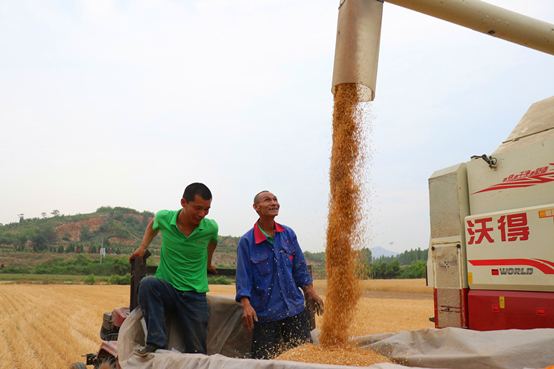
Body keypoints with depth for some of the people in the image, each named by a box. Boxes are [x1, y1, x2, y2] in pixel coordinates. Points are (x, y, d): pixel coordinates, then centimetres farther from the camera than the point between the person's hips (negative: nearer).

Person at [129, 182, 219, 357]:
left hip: (195, 295, 0)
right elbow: (153, 225, 19)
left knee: (197, 353, -1)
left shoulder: (210, 227, -7)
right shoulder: (164, 218, -7)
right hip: (166, 289, 0)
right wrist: (143, 247, 9)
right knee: (147, 283, -34)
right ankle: (156, 342, -27)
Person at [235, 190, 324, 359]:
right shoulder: (247, 241, -6)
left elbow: (300, 266, 13)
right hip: (264, 312, -3)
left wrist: (311, 292, 12)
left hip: (294, 308, 4)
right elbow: (243, 276, -7)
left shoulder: (288, 234, 6)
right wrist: (246, 304, -18)